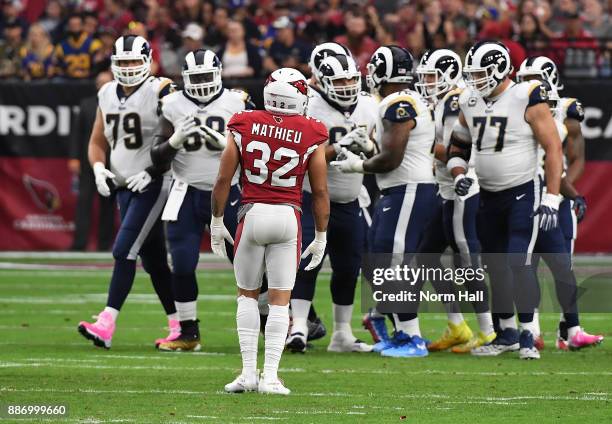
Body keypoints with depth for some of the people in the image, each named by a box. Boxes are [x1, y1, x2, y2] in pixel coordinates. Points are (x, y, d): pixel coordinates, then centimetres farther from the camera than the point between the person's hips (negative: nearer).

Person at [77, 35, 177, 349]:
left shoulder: (161, 93, -11)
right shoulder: (107, 95, 9)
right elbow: (98, 142, 18)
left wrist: (152, 171, -18)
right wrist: (98, 168, -1)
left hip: (152, 185, -7)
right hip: (124, 187, 7)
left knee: (124, 251, -15)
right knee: (153, 260, 11)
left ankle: (106, 325, -19)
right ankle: (179, 326, 20)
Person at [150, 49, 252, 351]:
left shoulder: (236, 104, -3)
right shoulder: (174, 107, 0)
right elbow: (158, 159, 1)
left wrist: (226, 143, -21)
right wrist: (176, 139, -18)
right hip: (187, 193, 1)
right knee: (183, 266, -4)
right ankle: (188, 334, 8)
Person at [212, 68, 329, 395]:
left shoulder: (244, 126, 0)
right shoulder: (311, 136, -1)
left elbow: (223, 179, 1)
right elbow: (320, 191, 2)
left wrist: (217, 221, 12)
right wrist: (321, 237, 11)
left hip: (252, 213, 0)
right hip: (288, 218, 0)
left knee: (247, 294, 14)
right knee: (280, 300, 5)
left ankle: (248, 372, 8)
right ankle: (270, 376, 0)